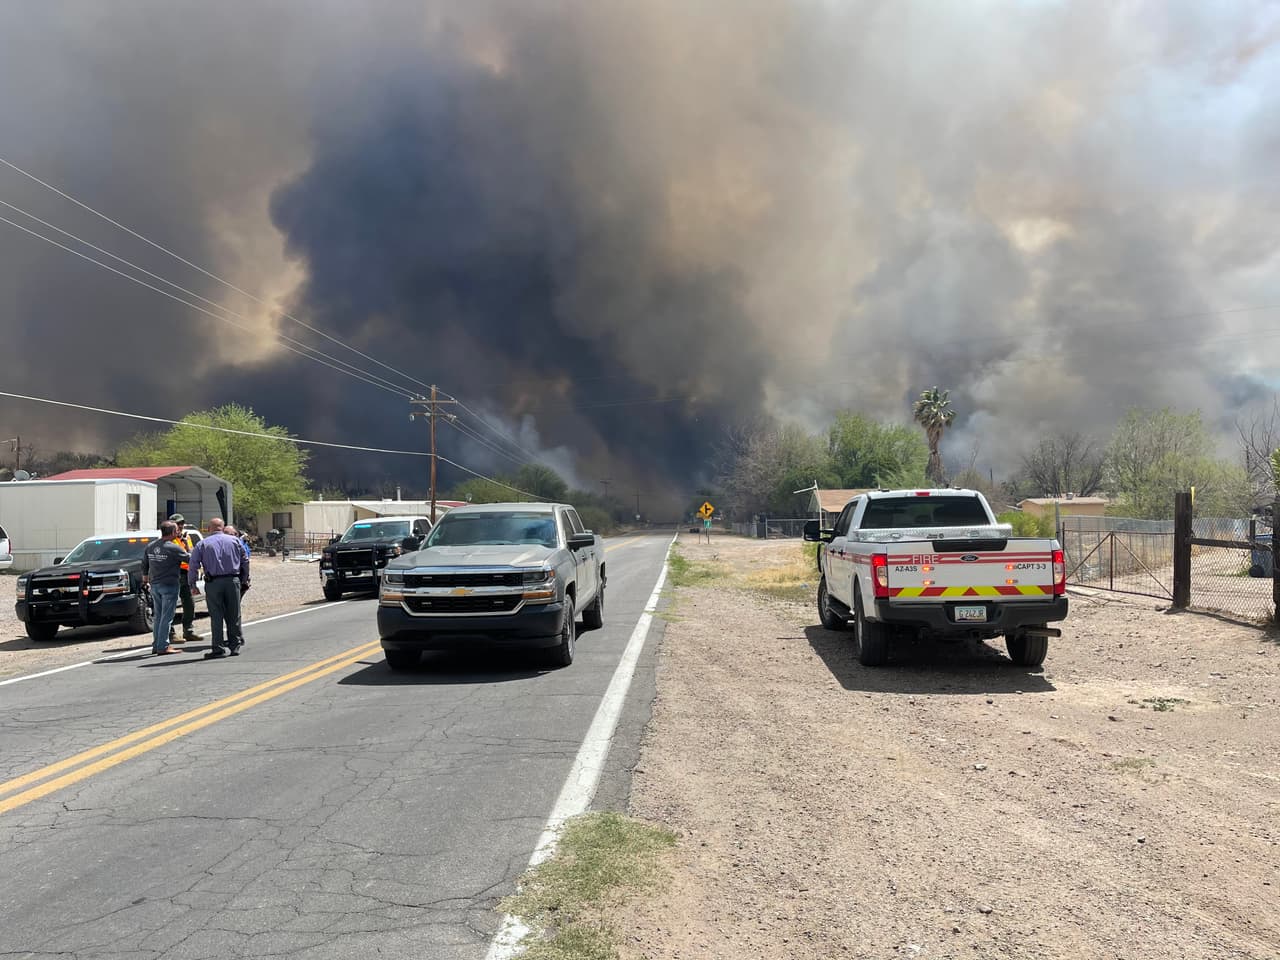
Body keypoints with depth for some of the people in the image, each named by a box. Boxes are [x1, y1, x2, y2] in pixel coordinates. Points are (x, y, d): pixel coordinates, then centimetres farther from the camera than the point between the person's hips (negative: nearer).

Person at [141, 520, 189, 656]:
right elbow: (190, 559, -8)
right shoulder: (173, 548, -14)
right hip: (169, 585, -7)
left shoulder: (150, 546, 7)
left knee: (158, 616, 14)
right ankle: (163, 646, -6)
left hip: (154, 585, 7)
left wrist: (145, 580, 29)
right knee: (166, 617, -4)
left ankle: (156, 645, 17)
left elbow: (144, 565, 17)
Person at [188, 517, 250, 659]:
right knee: (233, 615, 8)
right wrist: (244, 581, 18)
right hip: (233, 580, 1)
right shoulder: (234, 541, 10)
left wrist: (193, 584, 10)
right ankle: (235, 646, 12)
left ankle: (218, 648, -1)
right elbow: (245, 562, 11)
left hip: (213, 582, -1)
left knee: (216, 616, 1)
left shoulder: (202, 544, 6)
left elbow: (193, 566, 1)